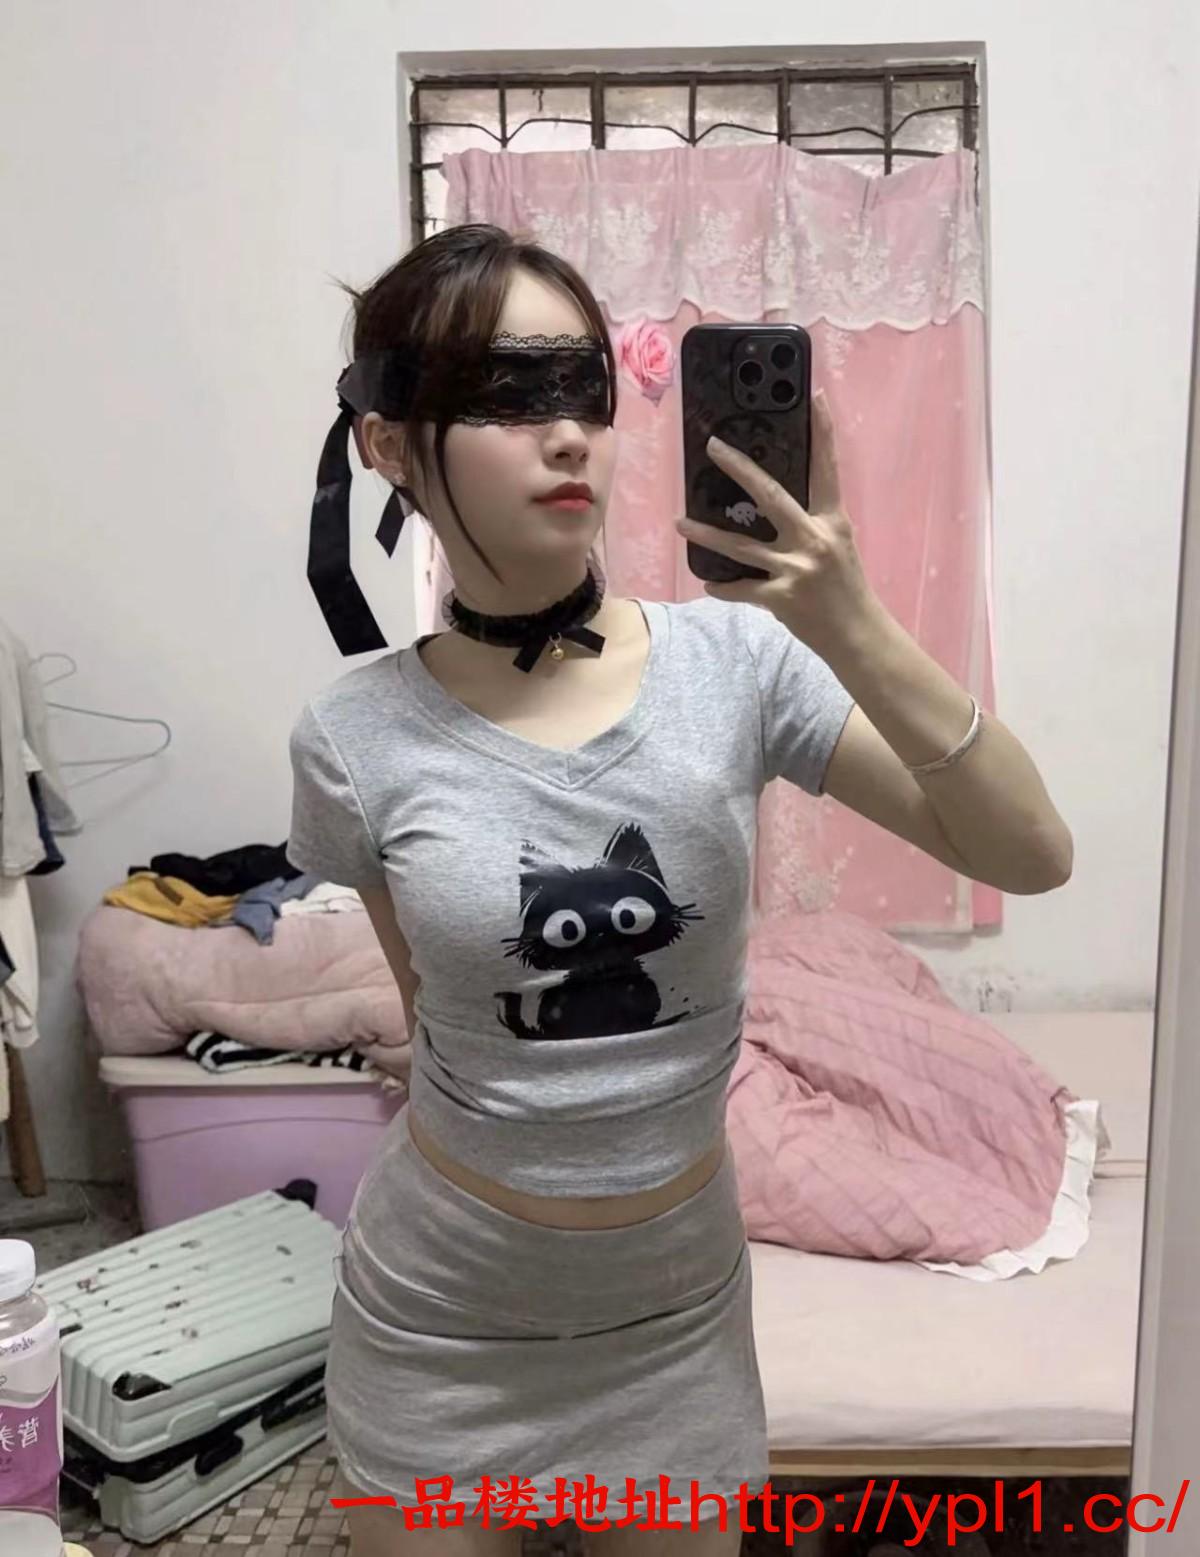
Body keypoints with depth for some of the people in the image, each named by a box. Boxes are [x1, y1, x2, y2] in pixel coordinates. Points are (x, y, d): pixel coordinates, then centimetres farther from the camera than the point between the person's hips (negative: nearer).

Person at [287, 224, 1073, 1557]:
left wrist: (857, 638, -33)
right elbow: (437, 1001, 1)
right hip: (438, 1311, 0)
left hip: (676, 1298, 1)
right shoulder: (357, 743, -15)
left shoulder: (735, 660, -15)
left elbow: (1032, 857, -21)